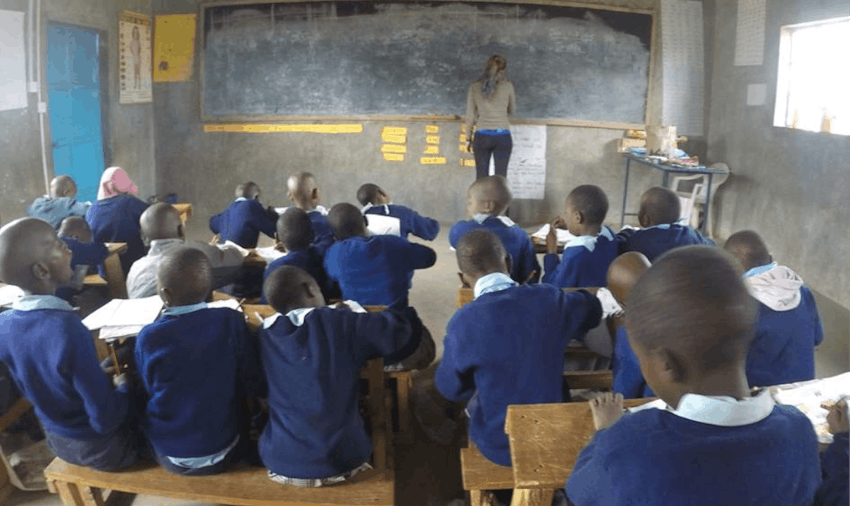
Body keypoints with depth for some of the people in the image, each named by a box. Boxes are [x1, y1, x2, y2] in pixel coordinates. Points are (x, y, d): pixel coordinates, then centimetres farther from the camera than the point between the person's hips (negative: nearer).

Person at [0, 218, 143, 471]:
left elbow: (41, 382, 6)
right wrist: (123, 387, -10)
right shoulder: (68, 330, -35)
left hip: (58, 441, 6)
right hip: (101, 448, -6)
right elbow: (105, 419, -28)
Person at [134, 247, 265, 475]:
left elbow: (146, 393, 0)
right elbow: (257, 387, -9)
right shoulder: (231, 321, -18)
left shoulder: (148, 337, -18)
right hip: (221, 450, 0)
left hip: (168, 455, 1)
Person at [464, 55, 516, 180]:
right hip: (502, 137, -1)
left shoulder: (475, 87, 0)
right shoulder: (507, 86, -2)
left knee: (481, 178, 5)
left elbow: (470, 116, 2)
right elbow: (512, 111, 12)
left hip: (482, 137, 1)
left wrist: (468, 137, 13)